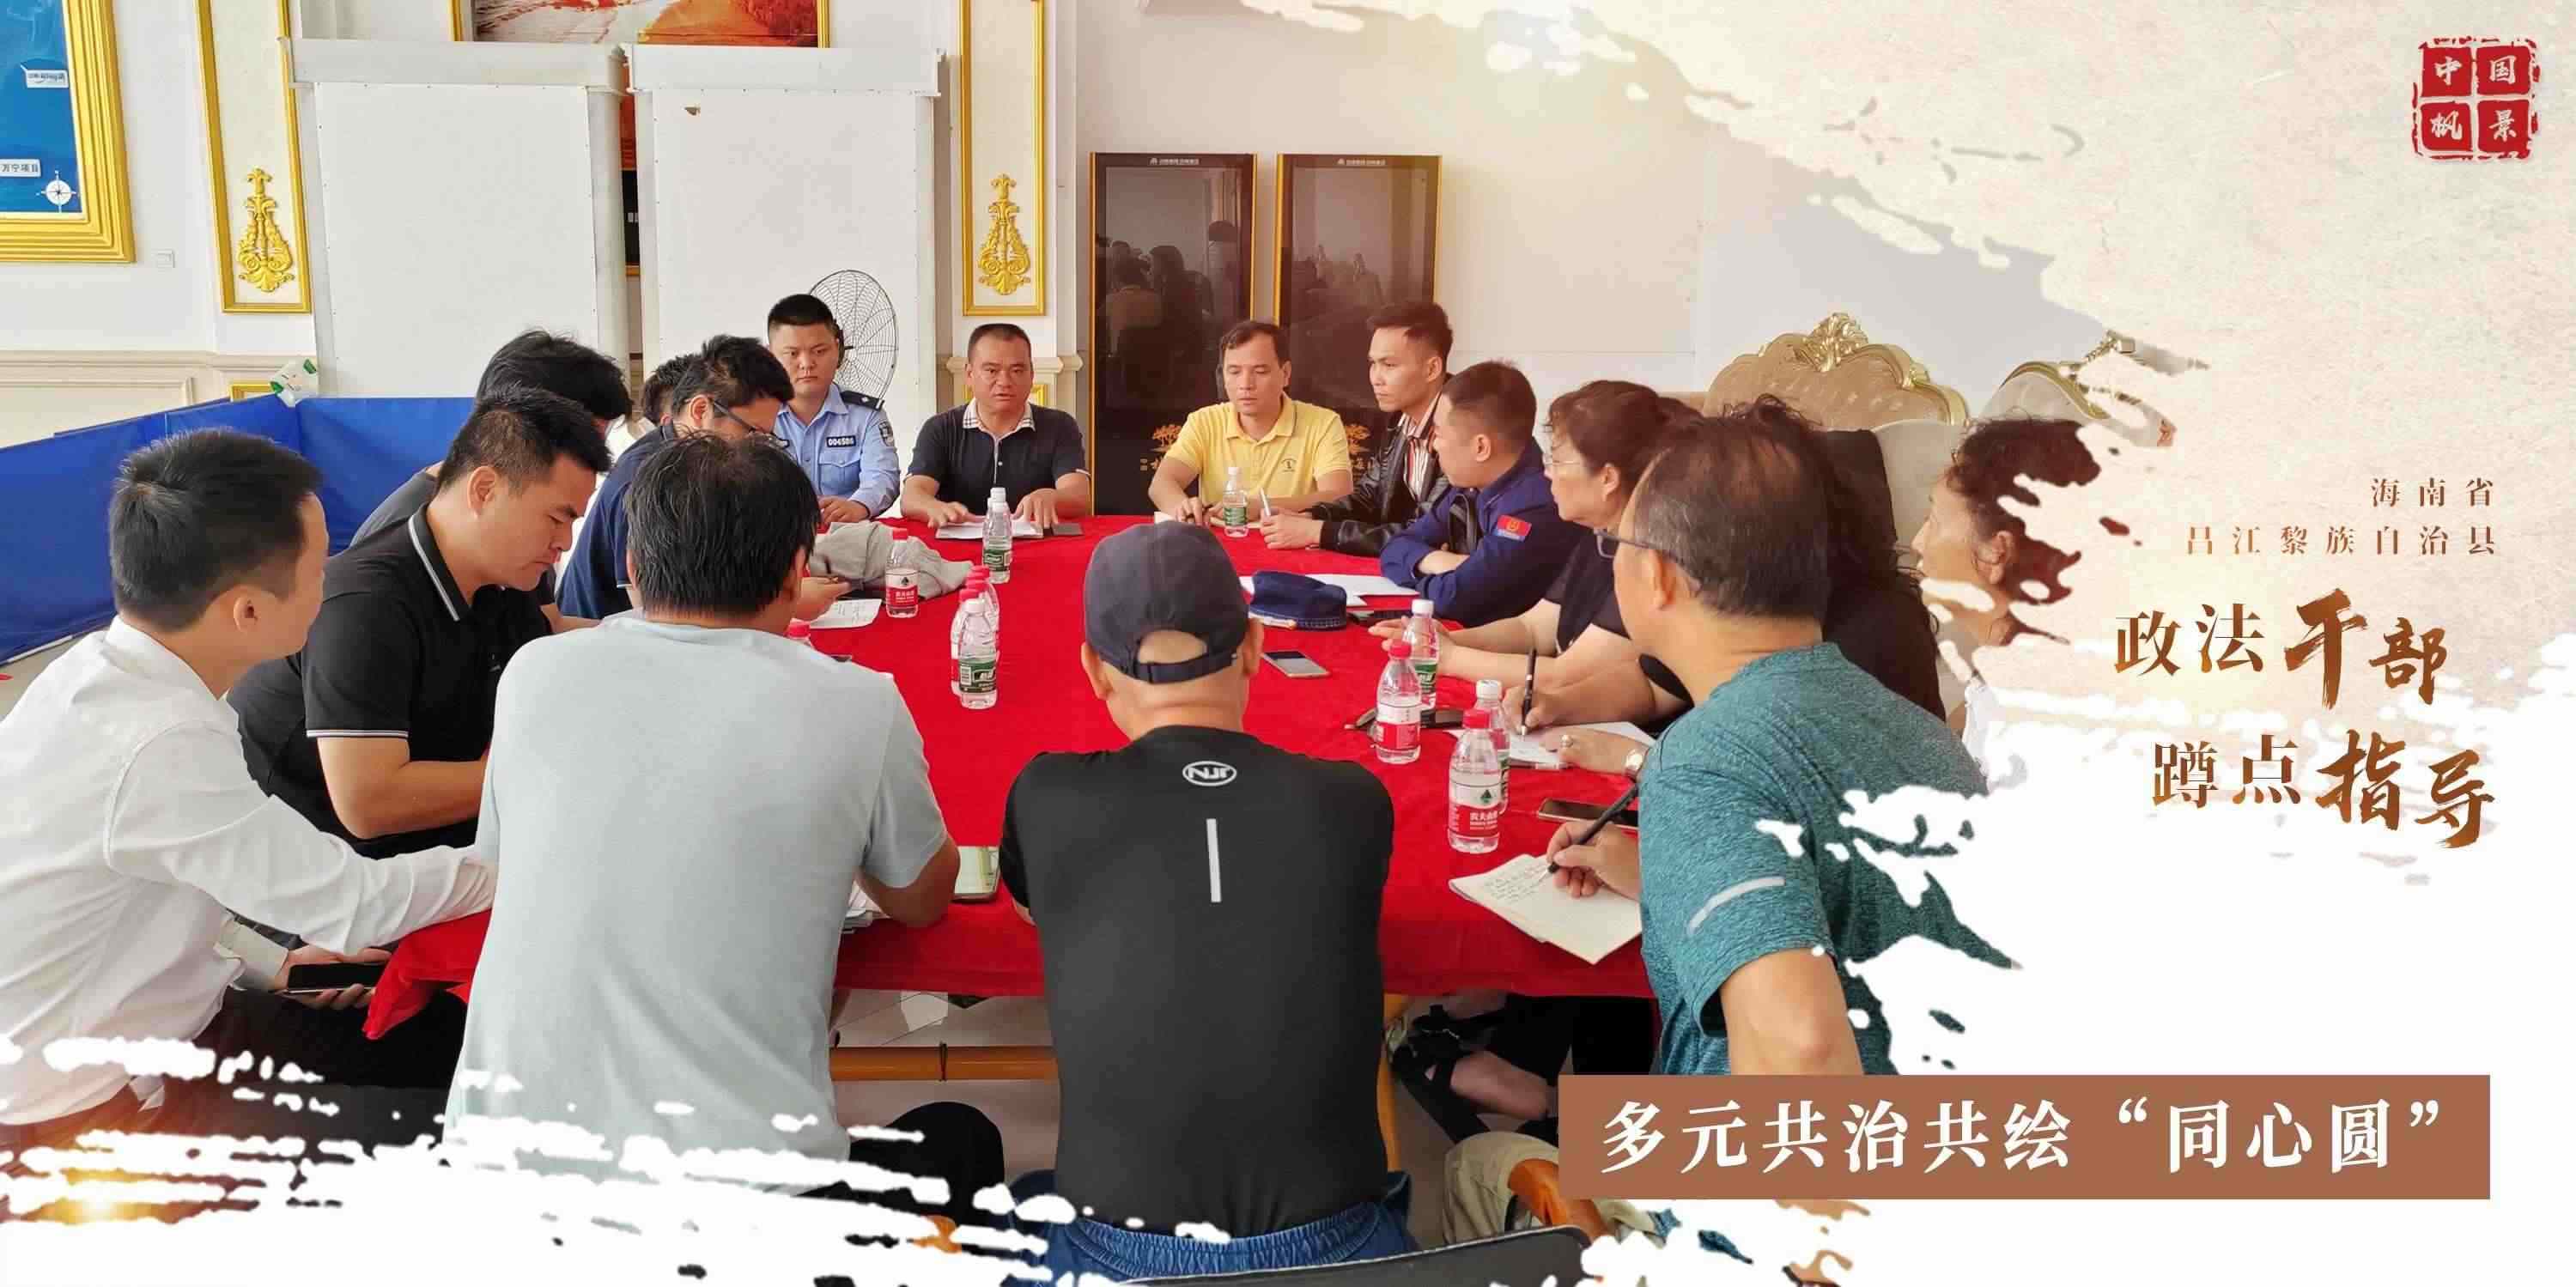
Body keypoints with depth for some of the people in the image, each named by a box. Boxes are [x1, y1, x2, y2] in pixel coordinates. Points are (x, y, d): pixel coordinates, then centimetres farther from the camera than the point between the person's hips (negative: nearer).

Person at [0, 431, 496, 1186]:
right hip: (87, 1119, -9)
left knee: (448, 1035, 10)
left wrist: (268, 963, 6)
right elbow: (350, 901, -22)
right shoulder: (160, 745, -31)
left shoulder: (100, 672, -3)